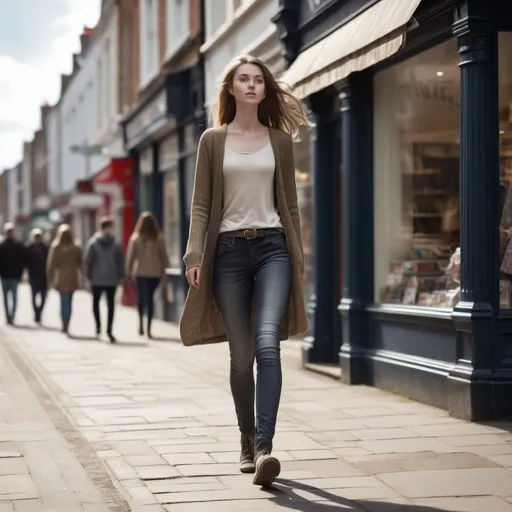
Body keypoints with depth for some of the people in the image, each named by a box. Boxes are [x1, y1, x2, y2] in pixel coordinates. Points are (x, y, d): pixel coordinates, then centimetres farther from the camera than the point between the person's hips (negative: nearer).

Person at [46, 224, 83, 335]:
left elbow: (51, 264, -4)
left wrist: (50, 278, 4)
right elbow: (80, 264, 1)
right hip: (72, 279, 1)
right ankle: (66, 326, 7)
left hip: (60, 279, -1)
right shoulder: (76, 248, -1)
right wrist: (81, 277, 9)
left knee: (64, 301, 0)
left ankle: (64, 326, -6)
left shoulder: (55, 247, -5)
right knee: (69, 301, 9)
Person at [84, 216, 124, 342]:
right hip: (112, 279, 0)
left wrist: (88, 275, 5)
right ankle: (109, 330, -5)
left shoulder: (93, 243, -4)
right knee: (111, 304, 3)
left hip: (97, 279, 0)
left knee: (96, 301, 16)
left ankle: (98, 325, 4)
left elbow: (88, 261, -3)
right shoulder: (116, 244, -3)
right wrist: (120, 276, 7)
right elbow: (121, 261, 0)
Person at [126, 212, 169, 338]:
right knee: (150, 298, 7)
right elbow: (164, 256, 4)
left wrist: (128, 271, 5)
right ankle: (148, 328, 7)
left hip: (140, 272, -1)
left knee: (141, 297, 1)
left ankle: (141, 322, -22)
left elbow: (130, 256, -1)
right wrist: (164, 270, 13)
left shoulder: (135, 238, -2)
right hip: (155, 272, 1)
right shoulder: (159, 238, 0)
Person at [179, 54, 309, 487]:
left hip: (272, 246, 0)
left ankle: (264, 445, -23)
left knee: (267, 342, -18)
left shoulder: (280, 140, 11)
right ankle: (248, 442, 17)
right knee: (241, 354, 2)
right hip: (229, 248, 0)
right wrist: (195, 253, -6)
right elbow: (201, 203, 5)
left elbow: (290, 203, 13)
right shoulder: (213, 140, 8)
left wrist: (298, 255, 9)